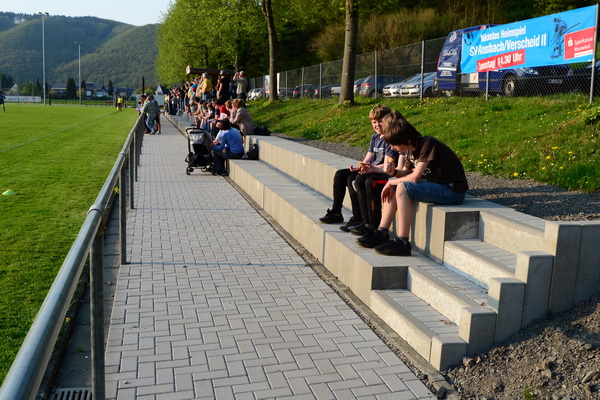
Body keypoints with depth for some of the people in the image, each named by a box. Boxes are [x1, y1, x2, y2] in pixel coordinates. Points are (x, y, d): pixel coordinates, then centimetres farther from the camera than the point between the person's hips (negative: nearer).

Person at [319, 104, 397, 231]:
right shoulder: (375, 137, 15)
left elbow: (387, 166, -18)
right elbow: (367, 160, 11)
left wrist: (371, 168, -27)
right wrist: (360, 167, -9)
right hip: (370, 170, 10)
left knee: (352, 179, -28)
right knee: (340, 175, 3)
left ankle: (358, 219, -23)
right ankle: (336, 212, 7)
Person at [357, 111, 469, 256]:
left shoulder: (427, 144, -20)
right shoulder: (412, 150, 6)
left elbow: (415, 177, -25)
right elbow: (406, 172, 14)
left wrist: (391, 182, -12)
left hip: (453, 191, -10)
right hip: (436, 186, 10)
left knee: (403, 187, -25)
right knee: (394, 186, 6)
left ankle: (403, 243, -23)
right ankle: (382, 233, 4)